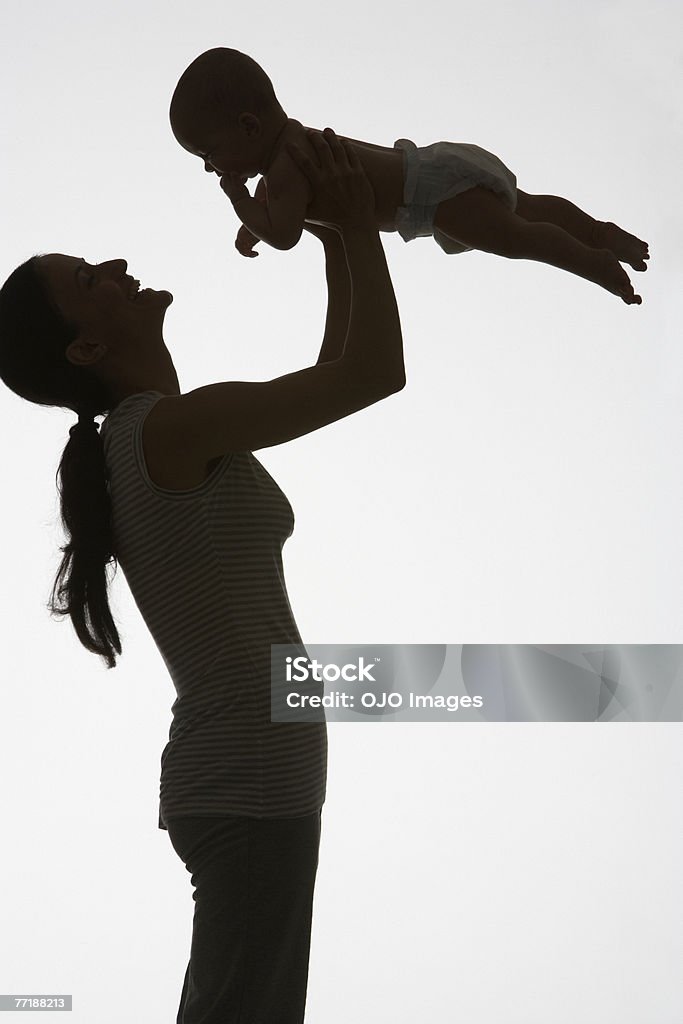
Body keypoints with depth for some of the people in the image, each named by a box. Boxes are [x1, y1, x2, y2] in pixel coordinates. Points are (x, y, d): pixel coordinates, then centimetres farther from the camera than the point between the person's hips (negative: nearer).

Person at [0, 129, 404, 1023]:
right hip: (250, 784, -9)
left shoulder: (147, 443, 15)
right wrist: (358, 227, 0)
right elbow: (378, 373, -13)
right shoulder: (168, 426, -13)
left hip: (247, 776, 9)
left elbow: (334, 377, 22)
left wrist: (336, 242, 17)